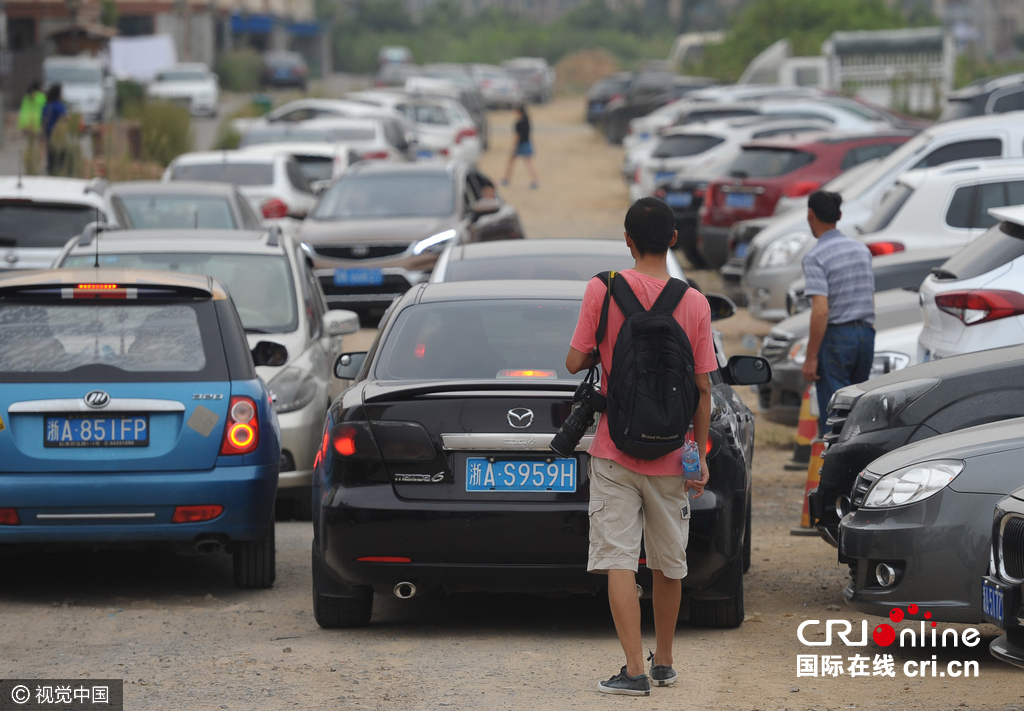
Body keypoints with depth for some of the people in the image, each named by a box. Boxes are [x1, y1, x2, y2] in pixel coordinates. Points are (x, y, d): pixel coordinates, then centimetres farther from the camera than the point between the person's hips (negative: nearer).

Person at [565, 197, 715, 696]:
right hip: (670, 454, 3)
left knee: (619, 560, -4)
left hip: (615, 452, -2)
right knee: (669, 563, 16)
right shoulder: (694, 303, -4)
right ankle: (663, 663, 29)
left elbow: (575, 362, -4)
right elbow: (703, 388, -2)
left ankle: (634, 669, -13)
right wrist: (700, 456, 6)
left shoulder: (603, 290, -9)